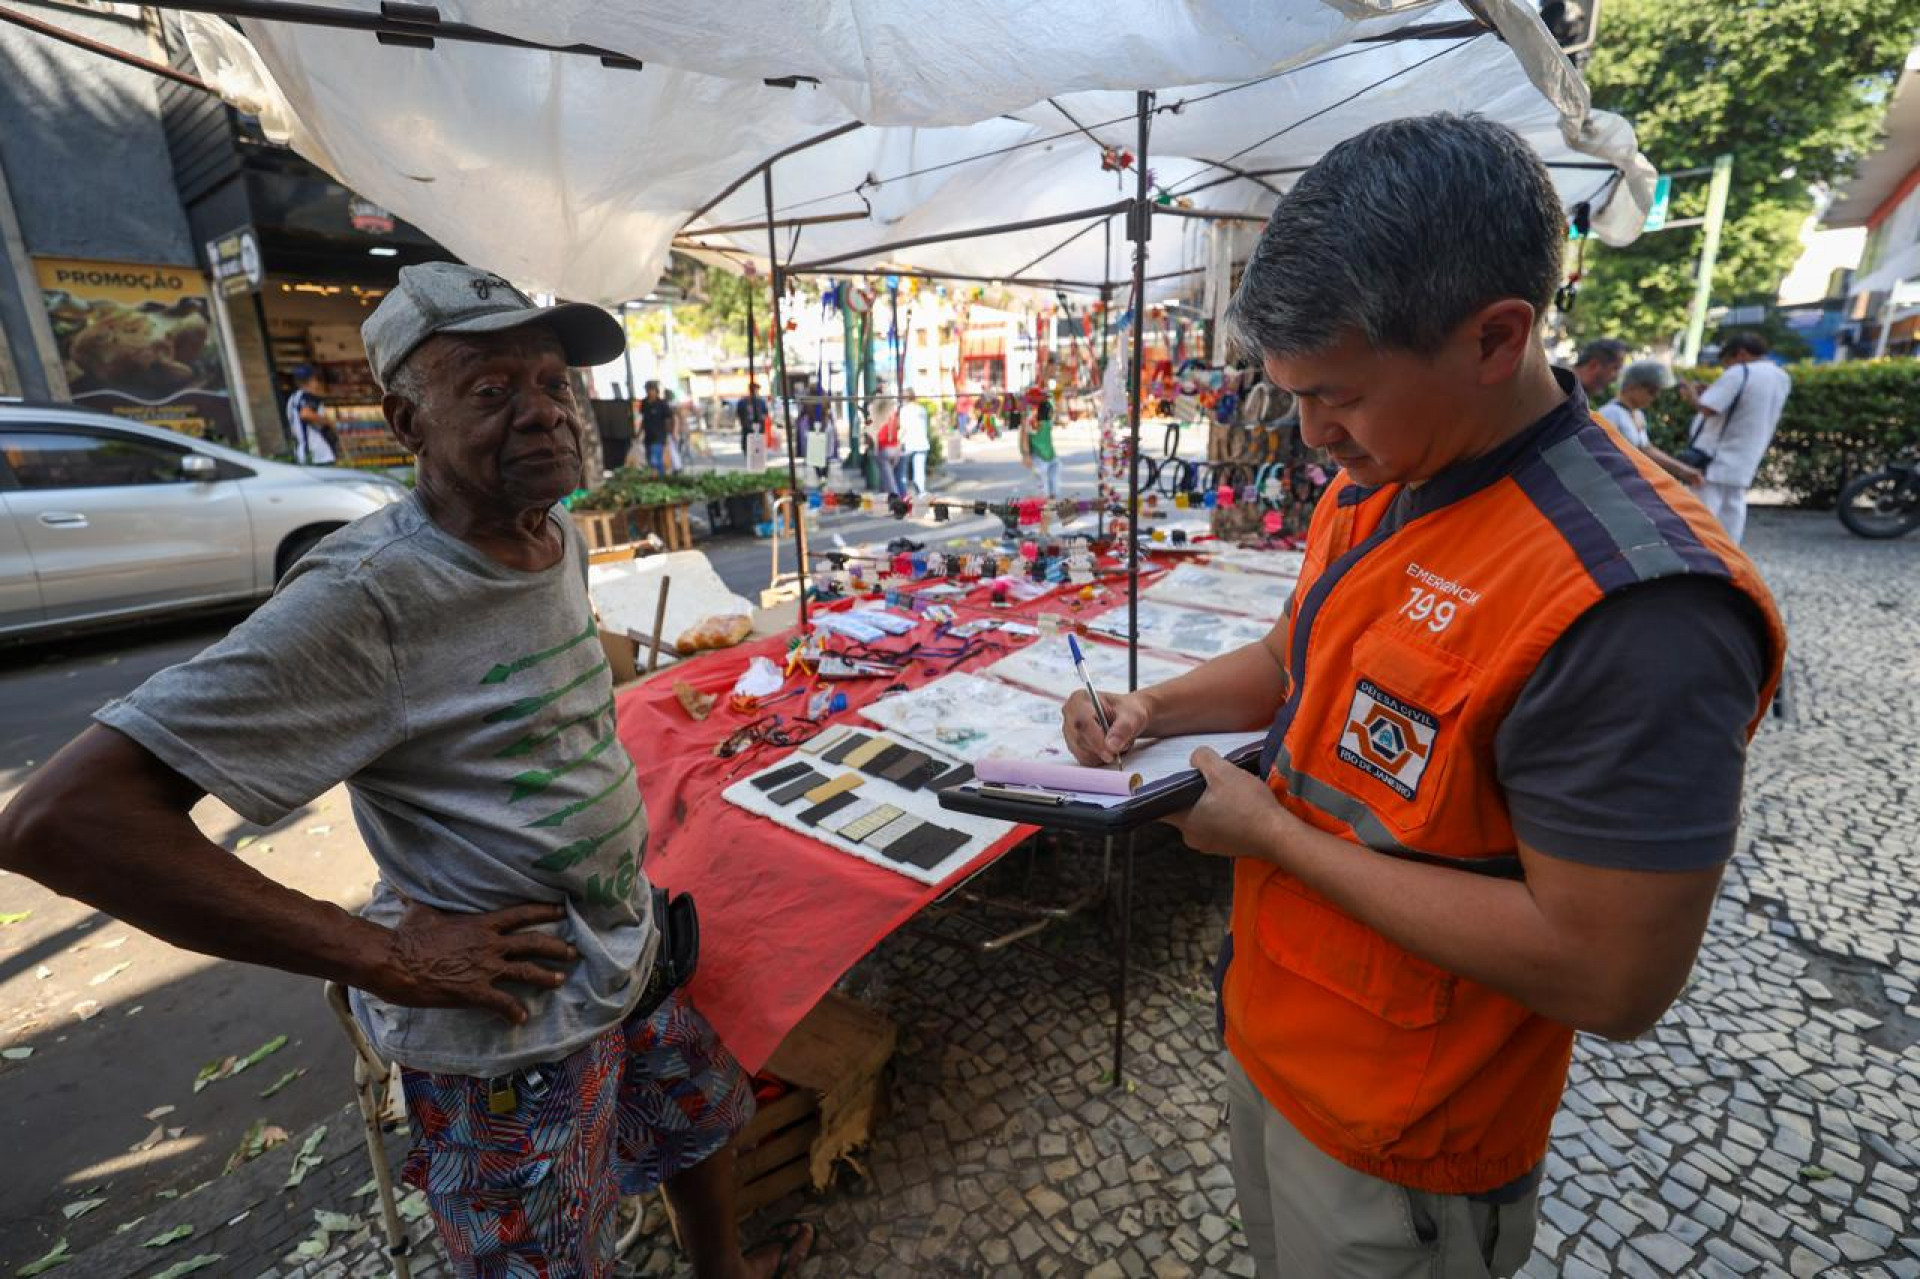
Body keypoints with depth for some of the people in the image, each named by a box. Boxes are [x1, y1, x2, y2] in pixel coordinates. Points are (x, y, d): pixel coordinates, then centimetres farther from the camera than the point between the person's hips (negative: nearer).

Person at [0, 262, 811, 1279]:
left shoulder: (565, 539, -2)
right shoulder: (369, 594, -26)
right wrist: (386, 957, -26)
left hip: (634, 958, 8)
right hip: (512, 1032, -7)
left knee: (706, 1119, 30)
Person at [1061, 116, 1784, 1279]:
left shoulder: (1632, 602, -32)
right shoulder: (1373, 490, -3)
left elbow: (1613, 978, -28)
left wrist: (1274, 833, -26)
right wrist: (1156, 709, -6)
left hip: (1394, 1142, -7)